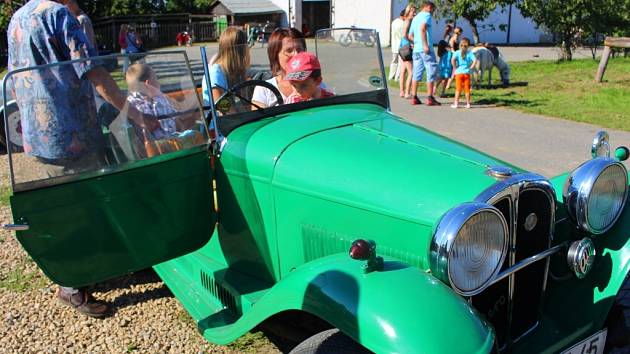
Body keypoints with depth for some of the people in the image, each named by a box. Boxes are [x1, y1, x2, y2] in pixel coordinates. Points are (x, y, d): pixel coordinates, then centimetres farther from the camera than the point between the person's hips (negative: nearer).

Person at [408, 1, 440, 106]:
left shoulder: (415, 18, 22)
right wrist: (425, 45, -22)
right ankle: (430, 98, -5)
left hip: (416, 49, 8)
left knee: (416, 73, 9)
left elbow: (410, 36, 24)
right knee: (431, 73, -3)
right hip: (426, 49, -8)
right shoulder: (427, 15, -3)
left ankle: (414, 98, 8)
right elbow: (422, 28, -20)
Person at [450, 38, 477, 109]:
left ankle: (456, 103, 0)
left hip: (458, 73, -1)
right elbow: (475, 60, -12)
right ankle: (468, 104, 10)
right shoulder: (470, 53, 1)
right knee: (467, 89, 8)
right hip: (467, 73, 1)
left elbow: (453, 60, -20)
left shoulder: (457, 53, -2)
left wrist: (455, 67, -8)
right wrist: (471, 67, -2)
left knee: (458, 89, 3)